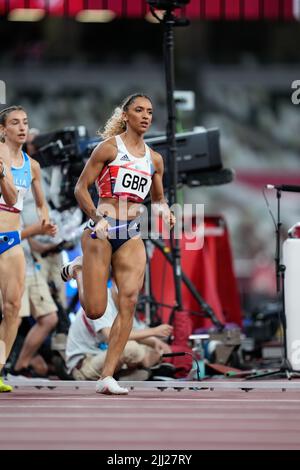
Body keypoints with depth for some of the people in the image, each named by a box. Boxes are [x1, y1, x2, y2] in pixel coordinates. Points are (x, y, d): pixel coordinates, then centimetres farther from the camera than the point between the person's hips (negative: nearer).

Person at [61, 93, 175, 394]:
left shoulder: (154, 159, 14)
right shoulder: (109, 147, -1)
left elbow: (158, 198, 27)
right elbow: (81, 188, -3)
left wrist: (164, 211, 4)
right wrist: (98, 218, -17)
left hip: (132, 236, 4)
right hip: (101, 233, -4)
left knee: (129, 302, -13)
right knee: (95, 310, -5)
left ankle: (107, 377, -10)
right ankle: (78, 269, 29)